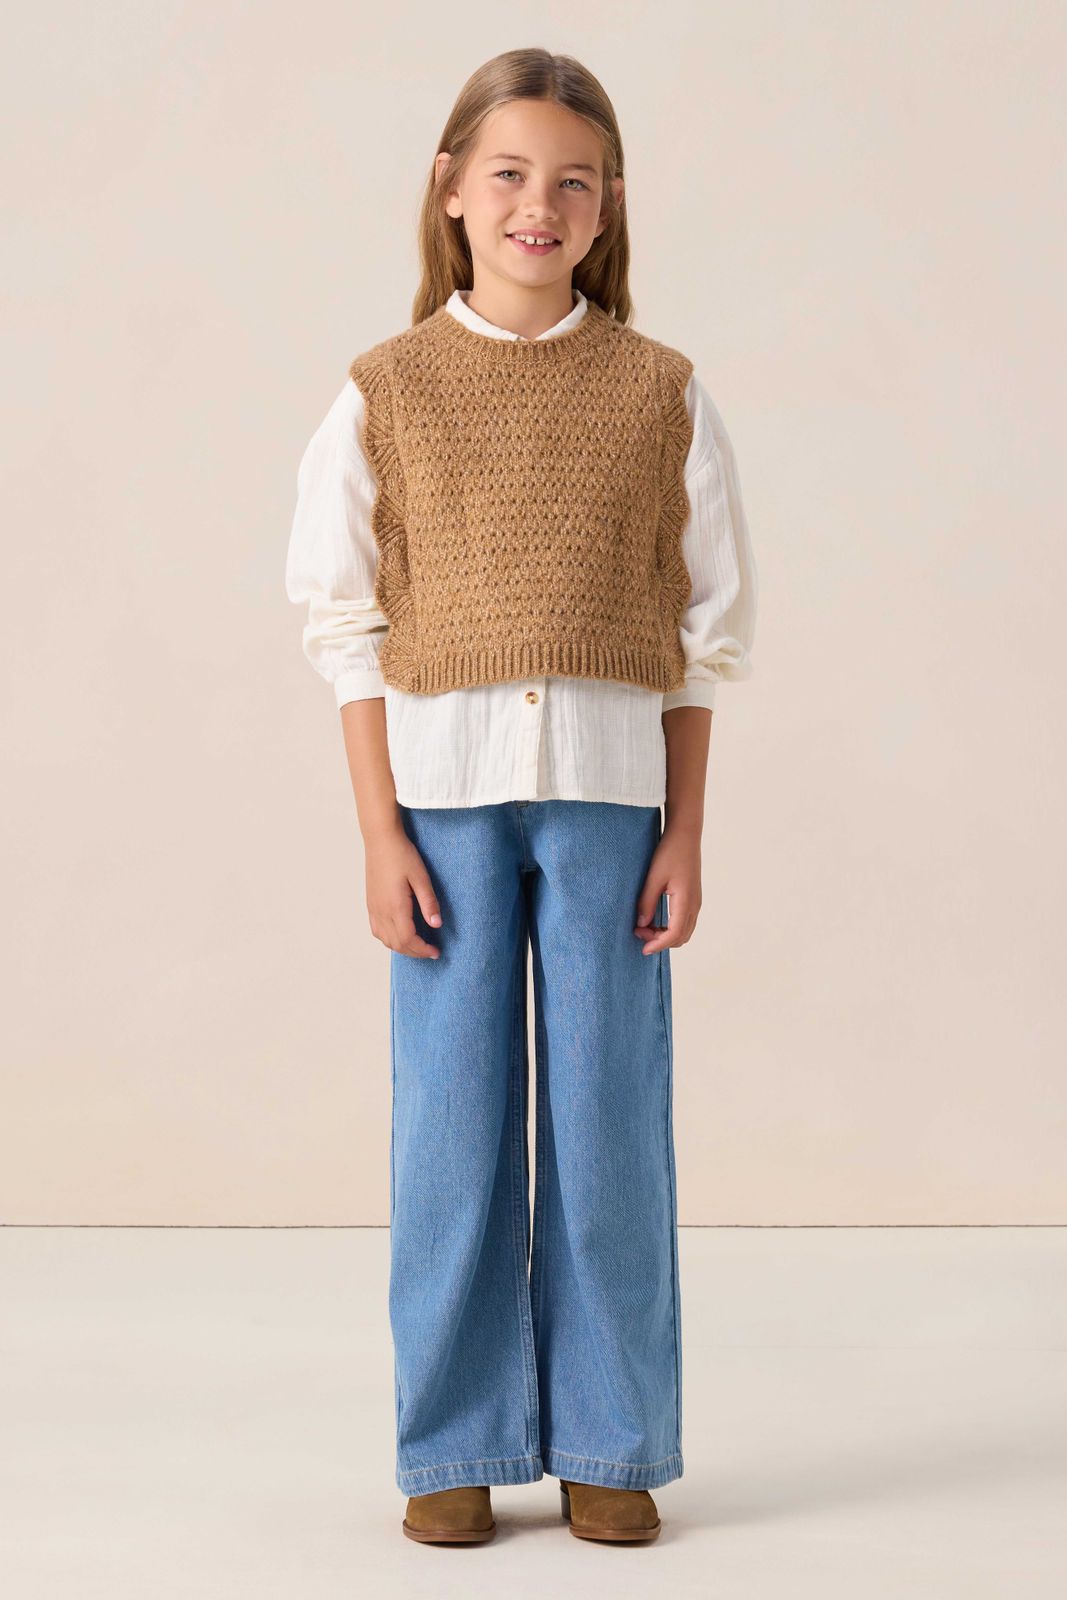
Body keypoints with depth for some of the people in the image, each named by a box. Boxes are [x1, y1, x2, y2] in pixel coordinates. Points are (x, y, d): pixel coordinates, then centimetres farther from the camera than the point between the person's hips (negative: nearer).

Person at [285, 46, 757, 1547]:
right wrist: (381, 833, -4)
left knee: (610, 1120, 4)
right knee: (450, 1124, 3)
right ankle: (456, 1447, 15)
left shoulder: (660, 390, 4)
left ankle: (610, 1447, 16)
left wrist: (685, 832, 1)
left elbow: (708, 629, 6)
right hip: (445, 786, 0)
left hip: (610, 787, 0)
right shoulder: (385, 389, 3)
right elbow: (345, 627, 3)